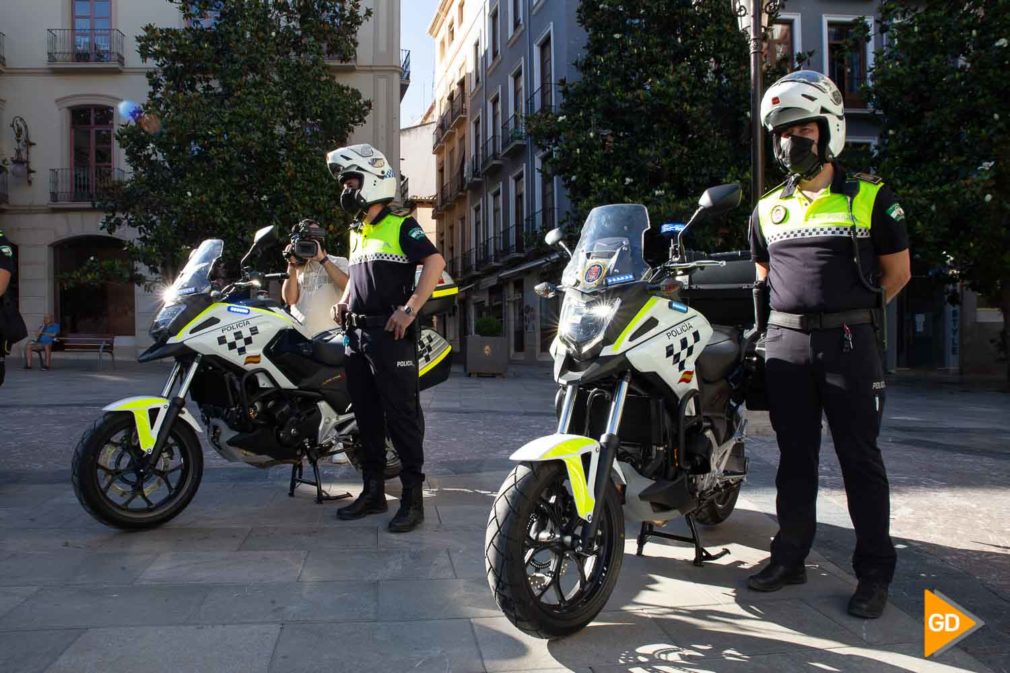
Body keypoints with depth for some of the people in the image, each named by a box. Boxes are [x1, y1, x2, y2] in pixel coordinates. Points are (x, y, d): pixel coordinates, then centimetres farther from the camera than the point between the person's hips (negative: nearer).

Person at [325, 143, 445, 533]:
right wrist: (343, 302, 14)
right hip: (356, 335, 9)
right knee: (367, 417, 12)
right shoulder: (357, 233, 21)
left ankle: (413, 498, -1)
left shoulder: (400, 226, -5)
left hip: (390, 335, -9)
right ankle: (373, 492, 21)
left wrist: (410, 309, -22)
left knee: (402, 417, -6)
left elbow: (435, 262, -17)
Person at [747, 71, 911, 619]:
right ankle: (790, 557, 20)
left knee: (860, 459, 0)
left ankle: (874, 573, 9)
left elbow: (897, 271, 7)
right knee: (795, 456, 11)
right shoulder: (768, 209, 13)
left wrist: (853, 312, 4)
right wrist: (790, 315, 11)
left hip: (849, 343, -3)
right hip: (785, 345, 4)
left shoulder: (869, 198, 2)